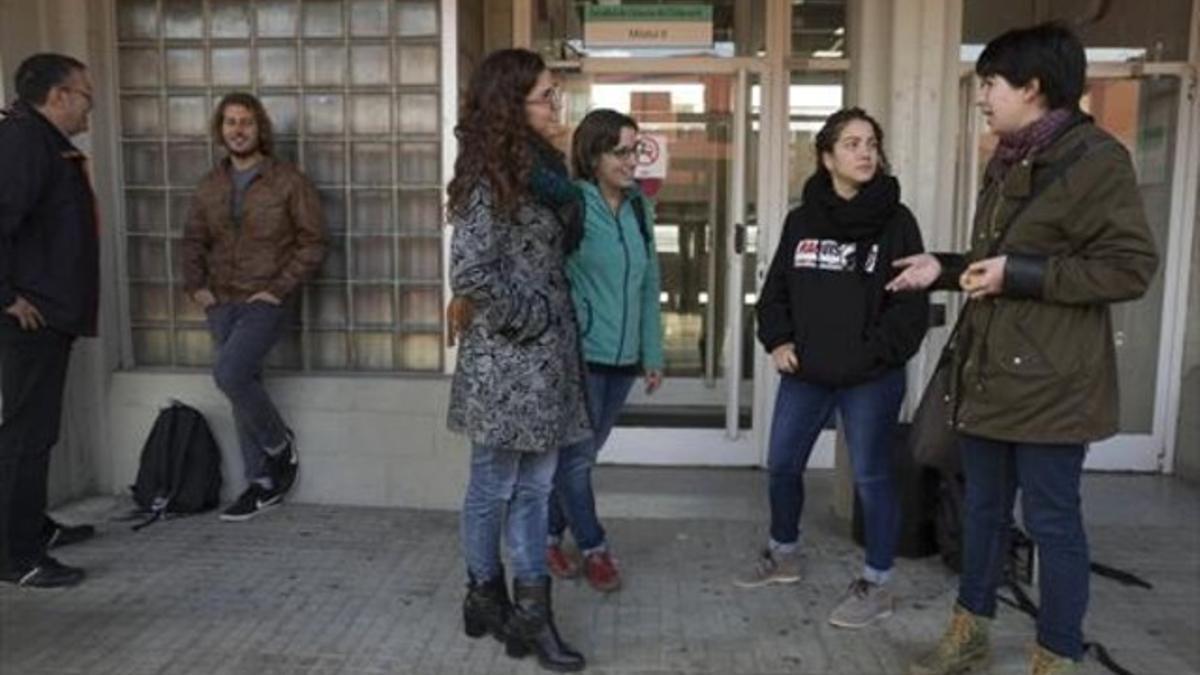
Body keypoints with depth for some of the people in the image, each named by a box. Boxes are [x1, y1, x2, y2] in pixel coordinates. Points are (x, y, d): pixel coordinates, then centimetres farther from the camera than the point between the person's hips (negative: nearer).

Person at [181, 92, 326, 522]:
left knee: (229, 373, -23)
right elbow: (194, 240, 18)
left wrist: (279, 288, -13)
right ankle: (264, 483, 18)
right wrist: (195, 285, 4)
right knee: (243, 388, 8)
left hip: (265, 302, -5)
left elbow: (312, 243, -7)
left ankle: (279, 443, 4)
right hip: (221, 304, 6)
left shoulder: (288, 181, -5)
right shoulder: (210, 185, 10)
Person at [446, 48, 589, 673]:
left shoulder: (540, 166, 11)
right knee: (494, 489, 9)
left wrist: (554, 323, 10)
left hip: (548, 354, 8)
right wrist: (526, 318, -13)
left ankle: (531, 612, 24)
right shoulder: (490, 178, -16)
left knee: (534, 489, 13)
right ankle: (485, 599, 29)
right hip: (507, 359, -8)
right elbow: (469, 274, -23)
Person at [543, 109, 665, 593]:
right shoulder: (571, 204, -12)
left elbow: (648, 285, 12)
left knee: (583, 454, 16)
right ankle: (593, 549, 23)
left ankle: (549, 535, 32)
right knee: (578, 457, 5)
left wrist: (653, 354, 13)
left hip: (623, 356, 6)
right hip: (581, 354, -6)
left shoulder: (639, 207, 8)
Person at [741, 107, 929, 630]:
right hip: (804, 374, 5)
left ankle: (876, 584, 23)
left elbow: (912, 304, -9)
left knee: (871, 477, 5)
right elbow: (775, 289, 12)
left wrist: (872, 356, -15)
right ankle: (783, 554, 39)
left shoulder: (896, 221, -6)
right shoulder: (801, 220, 6)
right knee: (782, 465, 15)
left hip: (871, 379, -4)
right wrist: (778, 341, -2)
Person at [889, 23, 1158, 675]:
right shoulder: (1005, 164, 15)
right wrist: (944, 267, 9)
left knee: (1051, 521, 4)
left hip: (1050, 382, -8)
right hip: (989, 372, 9)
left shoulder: (1095, 159, -12)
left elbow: (1131, 267, -16)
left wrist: (1019, 273, -20)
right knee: (983, 508, 17)